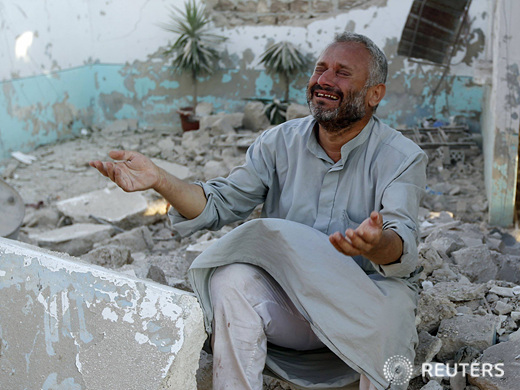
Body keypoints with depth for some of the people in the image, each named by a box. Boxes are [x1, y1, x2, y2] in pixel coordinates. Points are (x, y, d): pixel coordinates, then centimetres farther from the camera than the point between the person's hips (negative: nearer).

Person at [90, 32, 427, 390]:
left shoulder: (403, 158, -6)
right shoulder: (280, 142, 4)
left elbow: (403, 247, -22)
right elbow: (221, 202, -1)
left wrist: (378, 244, -48)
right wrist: (159, 180, -19)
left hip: (367, 292, -1)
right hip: (289, 301, 2)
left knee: (384, 317, -34)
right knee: (232, 281, -26)